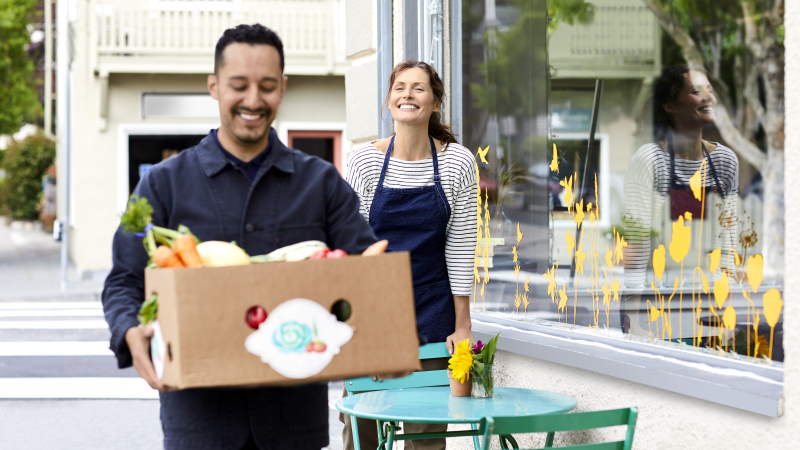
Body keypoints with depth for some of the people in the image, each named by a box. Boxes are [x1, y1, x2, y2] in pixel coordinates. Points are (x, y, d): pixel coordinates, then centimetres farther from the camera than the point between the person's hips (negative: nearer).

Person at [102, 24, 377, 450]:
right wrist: (131, 333, -19)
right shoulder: (165, 183, 6)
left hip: (295, 410, 2)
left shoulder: (322, 183, 10)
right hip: (199, 411, -1)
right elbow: (125, 281, 4)